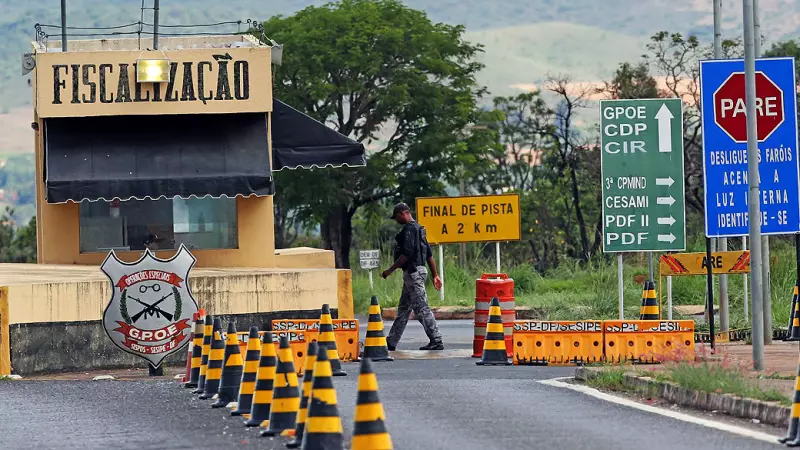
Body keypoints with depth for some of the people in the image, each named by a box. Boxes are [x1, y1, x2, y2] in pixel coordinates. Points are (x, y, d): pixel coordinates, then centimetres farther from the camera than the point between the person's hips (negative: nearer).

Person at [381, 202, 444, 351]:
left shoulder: (409, 229, -13)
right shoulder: (418, 229, 19)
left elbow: (406, 254, -22)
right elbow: (429, 254, 21)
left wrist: (390, 270, -17)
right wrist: (435, 275, 22)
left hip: (413, 272, -11)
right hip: (419, 270, 11)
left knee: (421, 308, -9)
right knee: (403, 309, 13)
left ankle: (436, 341, -10)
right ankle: (391, 342, 18)